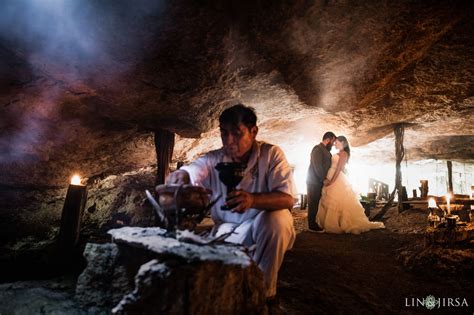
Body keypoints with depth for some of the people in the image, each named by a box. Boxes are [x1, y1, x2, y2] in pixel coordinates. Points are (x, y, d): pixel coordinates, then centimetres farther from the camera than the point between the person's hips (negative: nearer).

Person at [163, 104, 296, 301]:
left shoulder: (271, 154, -14)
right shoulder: (214, 159, -7)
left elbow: (287, 198, -24)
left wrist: (253, 200, -45)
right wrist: (181, 176, -48)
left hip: (266, 226, -2)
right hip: (228, 227, 3)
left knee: (277, 219, -34)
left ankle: (264, 290, -14)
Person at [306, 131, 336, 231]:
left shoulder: (325, 150, 15)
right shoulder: (318, 149, -13)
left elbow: (325, 166, 16)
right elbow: (317, 166, -19)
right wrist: (324, 179, -15)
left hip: (319, 181, 9)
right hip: (314, 182, -9)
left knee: (316, 203, 11)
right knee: (313, 204, -2)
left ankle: (314, 224, 18)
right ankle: (313, 226, 4)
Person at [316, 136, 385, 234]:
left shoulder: (343, 153, -7)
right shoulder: (339, 154, 20)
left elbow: (339, 169, -15)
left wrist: (331, 181, -19)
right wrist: (328, 180, 4)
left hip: (337, 180, -9)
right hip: (331, 180, 9)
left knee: (337, 203, -6)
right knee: (330, 203, 9)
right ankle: (332, 225, 14)